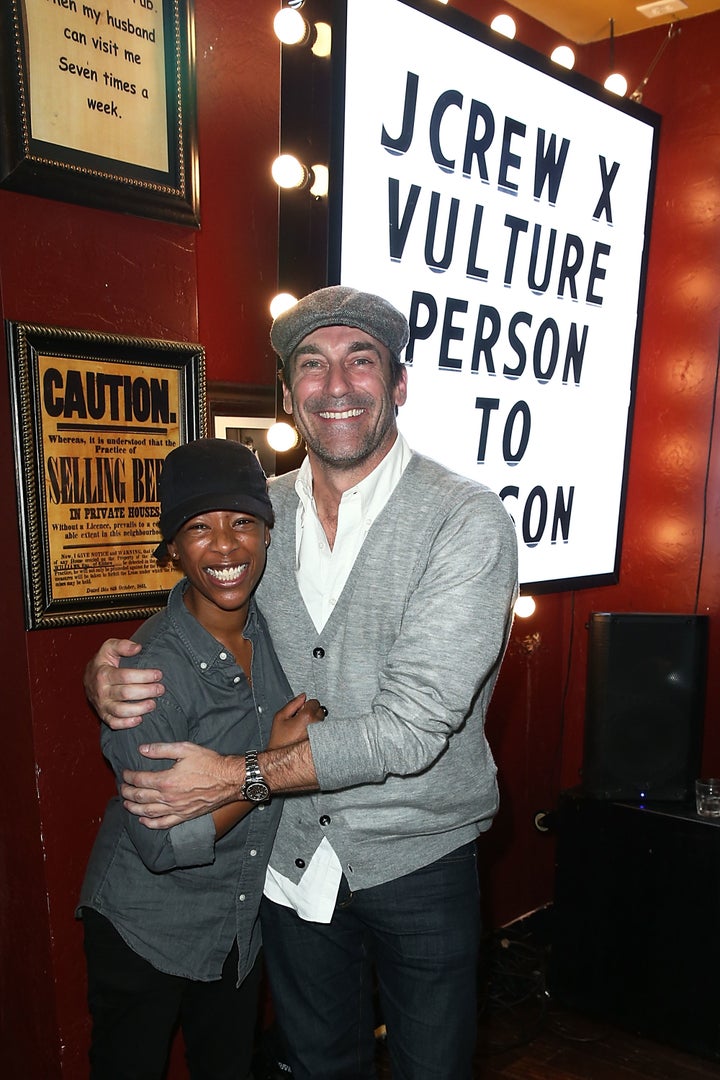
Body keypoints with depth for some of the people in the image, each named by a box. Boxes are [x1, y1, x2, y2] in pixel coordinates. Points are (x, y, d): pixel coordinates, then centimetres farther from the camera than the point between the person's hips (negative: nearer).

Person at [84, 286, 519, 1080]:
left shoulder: (468, 522, -19)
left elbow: (412, 724, -25)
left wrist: (240, 776, -23)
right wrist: (109, 676, -14)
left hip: (417, 862, -3)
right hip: (290, 857, 4)